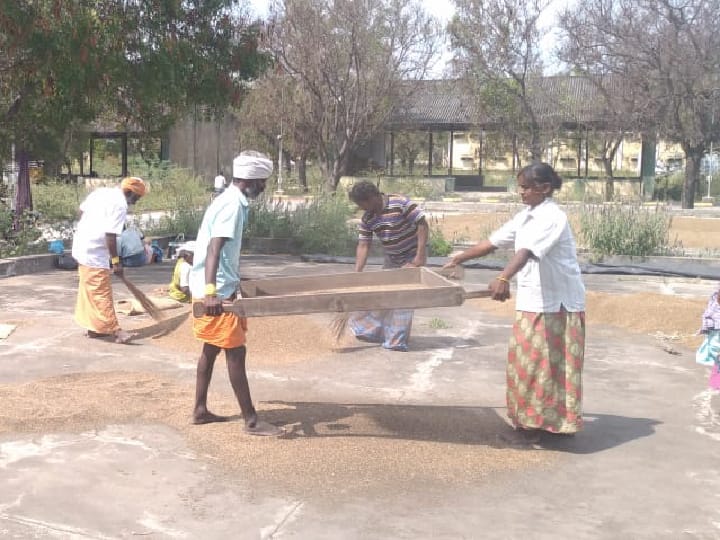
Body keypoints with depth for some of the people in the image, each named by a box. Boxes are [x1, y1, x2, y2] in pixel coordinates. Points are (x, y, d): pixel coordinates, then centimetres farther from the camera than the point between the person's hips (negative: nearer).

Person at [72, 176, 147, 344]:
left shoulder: (101, 192, 9)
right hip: (95, 253, -10)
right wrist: (116, 261, -15)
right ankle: (115, 330, -5)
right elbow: (110, 235, -22)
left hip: (83, 246, 10)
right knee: (102, 293, -7)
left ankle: (93, 327, 24)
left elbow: (82, 210, 16)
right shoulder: (120, 205, -17)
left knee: (90, 292, 16)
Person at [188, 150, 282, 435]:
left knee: (211, 349, 16)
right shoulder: (233, 204, -17)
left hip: (221, 288, 10)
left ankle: (200, 410, 25)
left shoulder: (229, 200, 14)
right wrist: (211, 291, -39)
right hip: (218, 292, -10)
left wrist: (235, 279, 40)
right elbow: (214, 248, -29)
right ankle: (251, 420, 1)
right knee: (235, 352, -5)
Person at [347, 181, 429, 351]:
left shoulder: (401, 204, -26)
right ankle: (372, 330, 29)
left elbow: (422, 224, -25)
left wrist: (420, 255, -28)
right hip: (392, 259, 7)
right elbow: (363, 246, -8)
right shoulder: (367, 219, -7)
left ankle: (397, 341, 1)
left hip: (413, 257, -7)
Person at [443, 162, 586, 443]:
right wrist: (460, 258, 21)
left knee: (551, 365, 1)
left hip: (558, 303, -8)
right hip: (534, 301, 8)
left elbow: (528, 251, -34)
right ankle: (531, 422, 20)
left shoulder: (552, 217, -17)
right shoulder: (525, 217, 10)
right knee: (527, 363, 11)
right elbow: (494, 241, 17)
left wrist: (503, 278, -47)